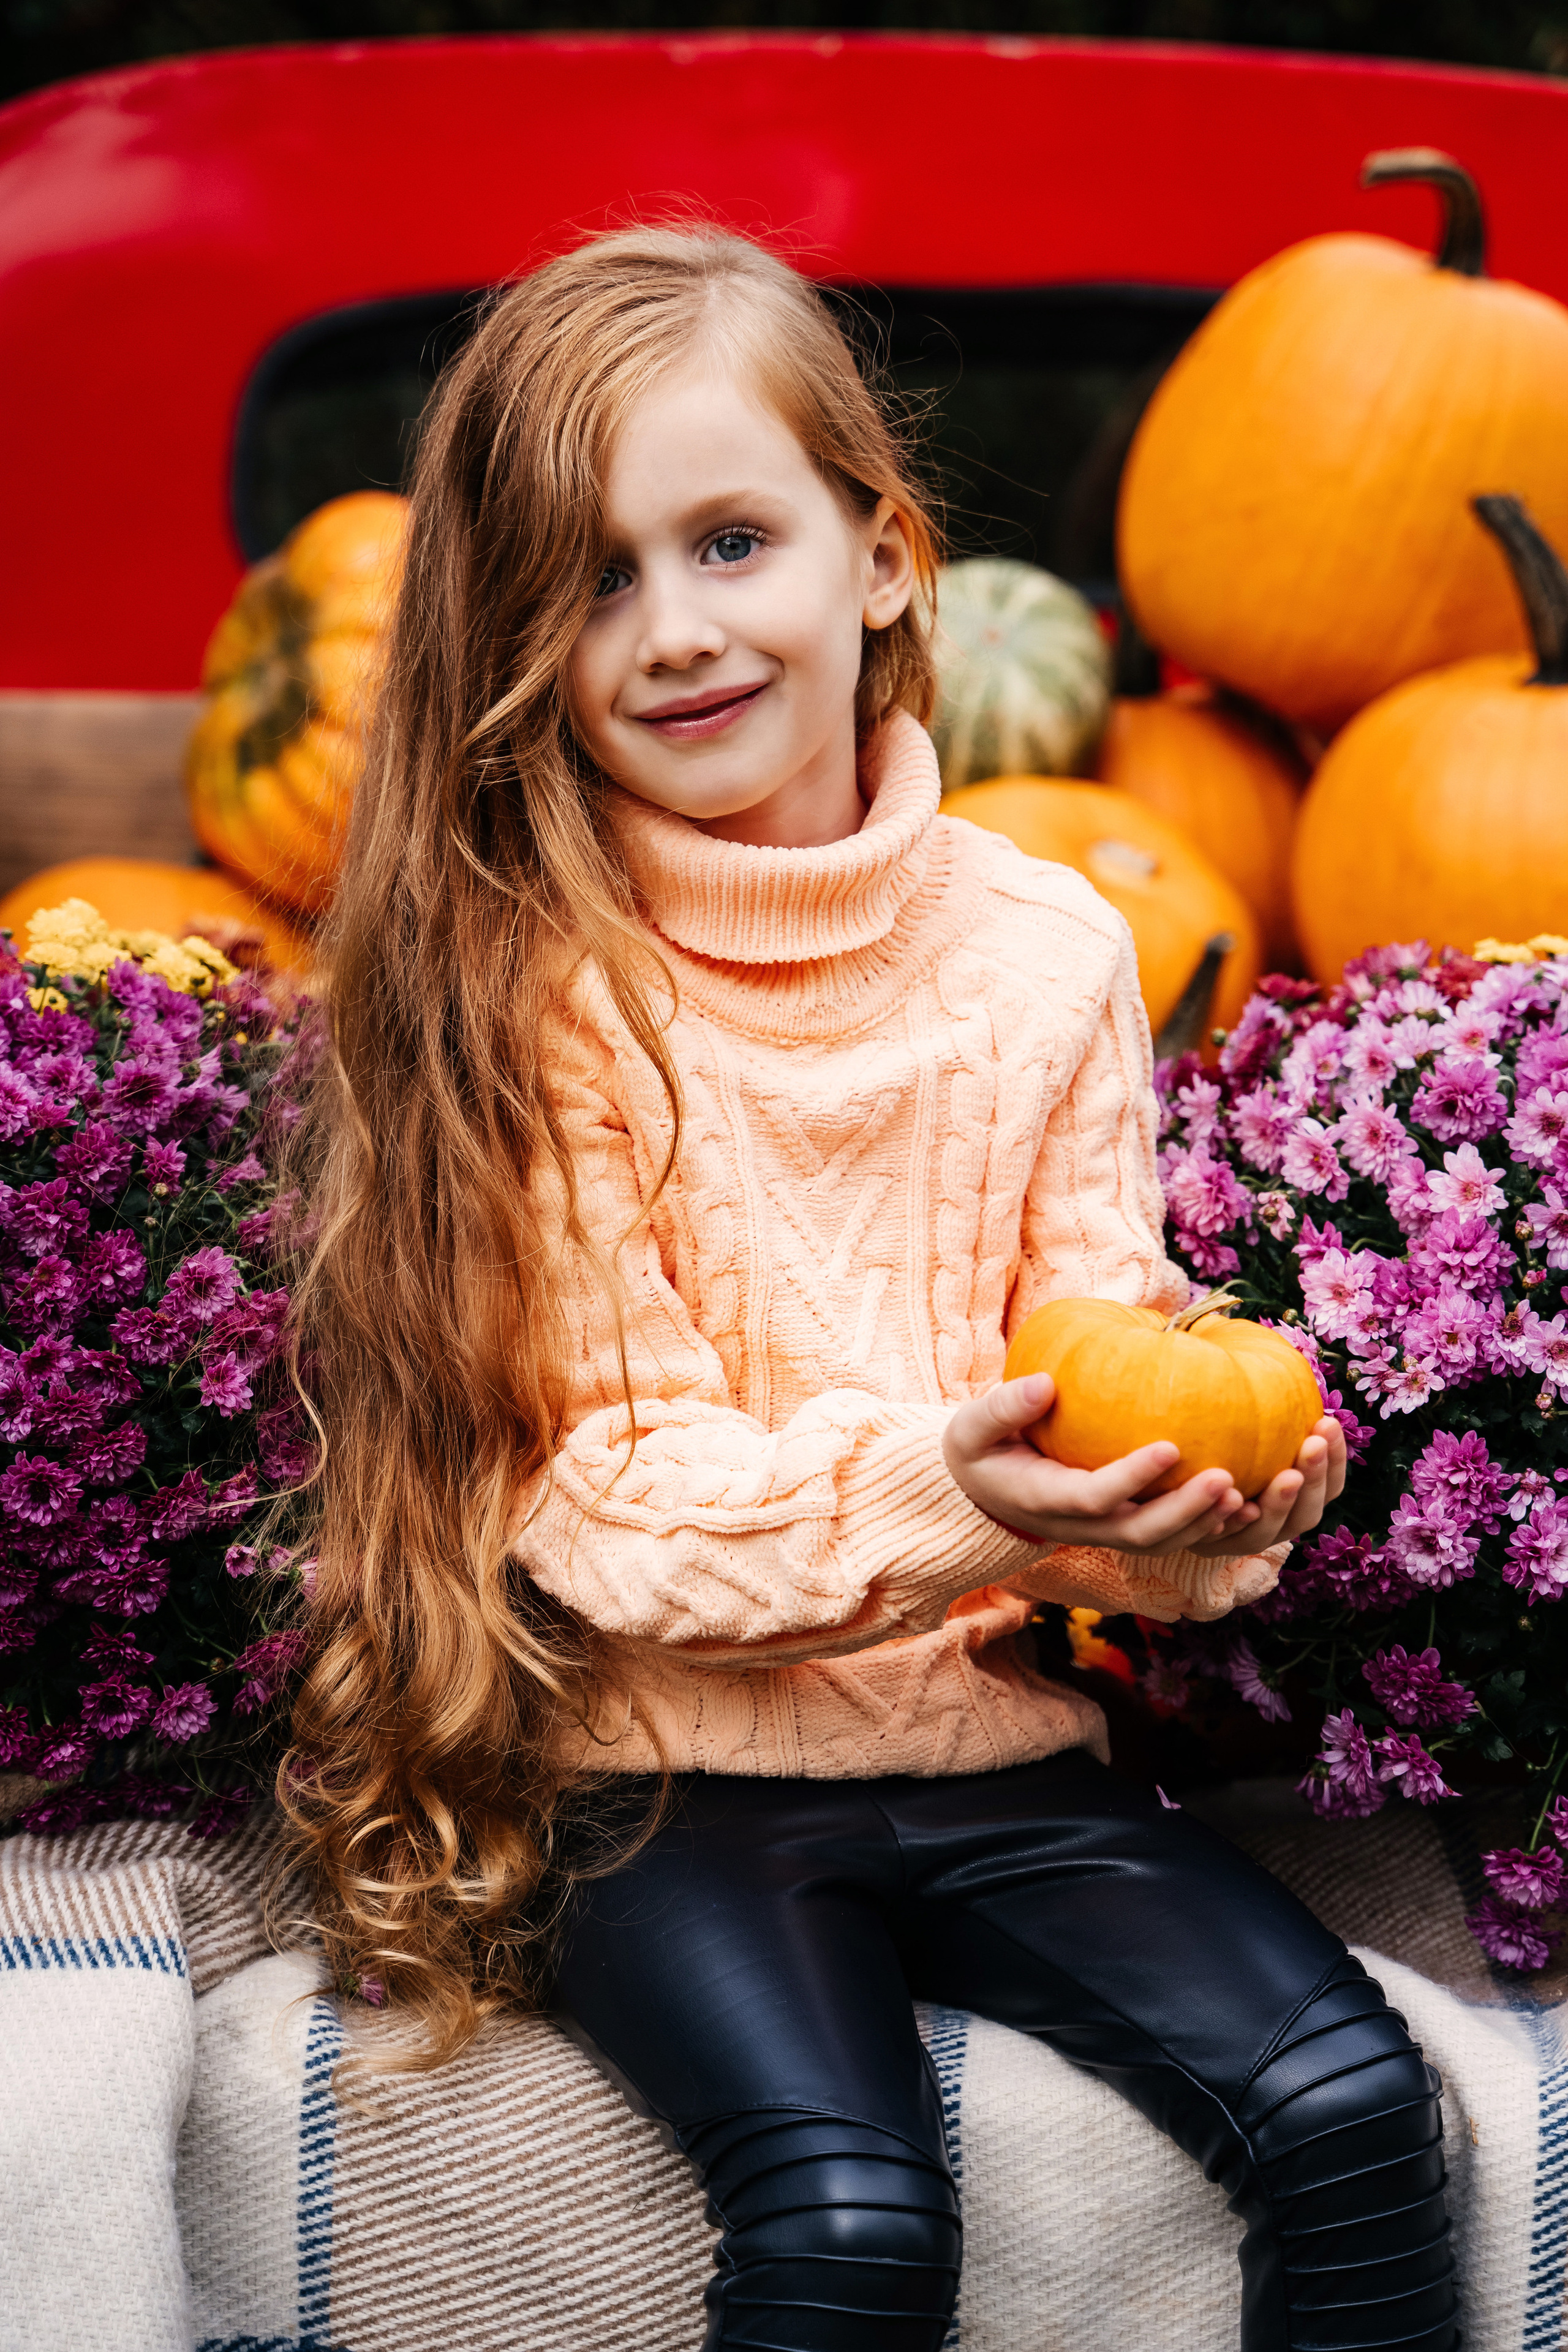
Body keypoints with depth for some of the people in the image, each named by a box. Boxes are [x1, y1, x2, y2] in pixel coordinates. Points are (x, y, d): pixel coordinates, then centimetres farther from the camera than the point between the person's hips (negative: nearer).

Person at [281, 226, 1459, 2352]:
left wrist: (1209, 1485, -19)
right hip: (664, 1774, -3)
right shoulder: (521, 981, -8)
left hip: (1003, 1740, 3)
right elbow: (601, 1487, -12)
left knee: (1348, 2098, -15)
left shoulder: (1044, 950, 3)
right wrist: (925, 1494, -30)